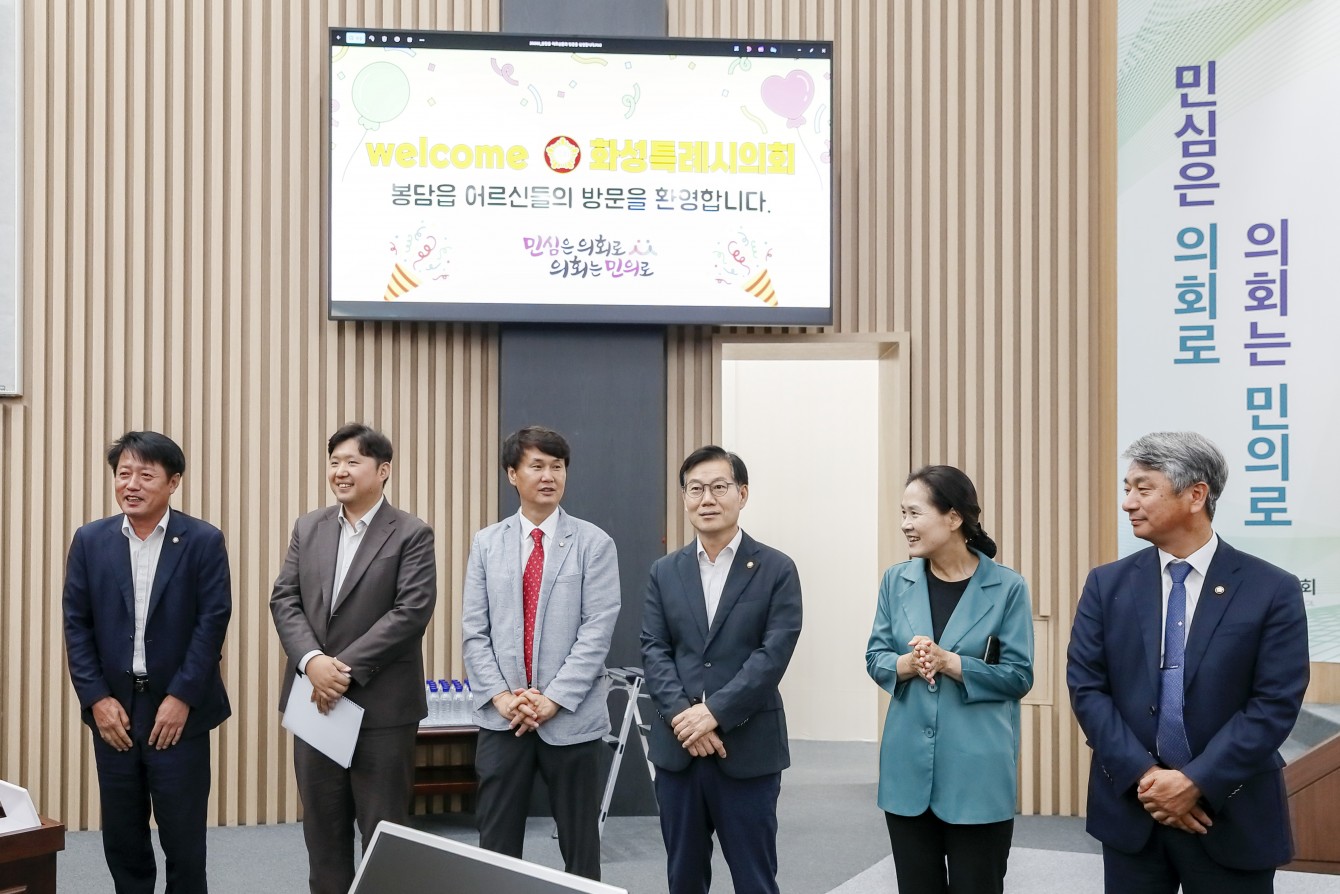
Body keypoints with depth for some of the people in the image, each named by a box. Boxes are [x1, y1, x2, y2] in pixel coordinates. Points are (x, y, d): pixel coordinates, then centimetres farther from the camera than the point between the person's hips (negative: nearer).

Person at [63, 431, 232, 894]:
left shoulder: (203, 540, -5)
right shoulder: (90, 540, 3)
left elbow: (213, 622, -8)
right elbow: (76, 624, 2)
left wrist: (181, 698, -13)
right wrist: (96, 698, -6)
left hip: (178, 709, -3)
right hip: (113, 708, 3)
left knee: (184, 838, 4)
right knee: (122, 838, 11)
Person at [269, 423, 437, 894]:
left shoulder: (412, 534, -5)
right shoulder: (308, 528, 10)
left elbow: (412, 611, -15)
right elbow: (284, 600, 3)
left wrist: (346, 668, -19)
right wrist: (312, 661, -14)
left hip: (382, 704, -5)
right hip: (316, 699, 5)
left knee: (383, 829, 4)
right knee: (322, 825, 12)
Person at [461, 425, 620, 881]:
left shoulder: (594, 543, -1)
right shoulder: (486, 544, 7)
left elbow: (598, 630, -8)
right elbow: (474, 631, 3)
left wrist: (554, 698, -15)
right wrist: (500, 695, -10)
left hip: (572, 718, -2)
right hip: (502, 718, 2)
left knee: (580, 845, 8)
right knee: (497, 843, 7)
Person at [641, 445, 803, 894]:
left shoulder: (776, 569, -1)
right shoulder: (665, 571, 10)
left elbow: (774, 653, -10)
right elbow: (653, 650, 2)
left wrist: (714, 713, -17)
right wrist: (682, 716, -13)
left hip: (748, 748, -3)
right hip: (677, 747, 3)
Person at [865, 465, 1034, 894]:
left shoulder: (1007, 586, -7)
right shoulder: (897, 580, 4)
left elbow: (1019, 676, -8)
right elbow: (875, 659, 6)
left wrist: (949, 662, -19)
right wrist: (907, 664, -16)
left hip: (977, 769, -3)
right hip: (908, 766, 3)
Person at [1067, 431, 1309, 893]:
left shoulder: (1273, 590, -5)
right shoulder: (1107, 584, 2)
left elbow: (1274, 704, -9)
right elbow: (1086, 687, -2)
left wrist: (1197, 783, -15)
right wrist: (1143, 775, -13)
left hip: (1232, 817, -2)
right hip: (1130, 809, 2)